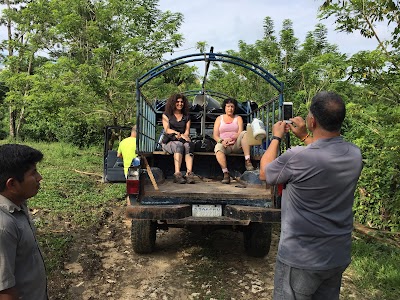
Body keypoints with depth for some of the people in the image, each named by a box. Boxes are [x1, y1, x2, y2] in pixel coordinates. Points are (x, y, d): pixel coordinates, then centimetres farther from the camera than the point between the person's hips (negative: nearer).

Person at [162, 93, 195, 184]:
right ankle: (177, 174, -48)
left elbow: (187, 131, 9)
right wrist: (180, 134, -16)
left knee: (188, 145, -34)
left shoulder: (186, 117, 20)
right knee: (179, 145, -36)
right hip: (169, 142, -2)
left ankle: (189, 173, -49)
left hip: (182, 141, 2)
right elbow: (167, 130, -2)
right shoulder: (166, 115, 12)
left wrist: (182, 136, -16)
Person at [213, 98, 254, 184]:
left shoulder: (238, 118, 17)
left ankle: (247, 161, -38)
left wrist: (231, 139, -21)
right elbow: (215, 135, 7)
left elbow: (240, 133, -1)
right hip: (224, 144, 0)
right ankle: (225, 173, -43)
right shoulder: (219, 118, 18)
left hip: (236, 144, 0)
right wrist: (222, 141, -15)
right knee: (218, 147, -35)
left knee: (245, 133, -28)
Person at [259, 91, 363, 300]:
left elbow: (264, 173, -6)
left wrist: (276, 137, 6)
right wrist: (305, 137, 15)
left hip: (300, 259, -6)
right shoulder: (355, 154, -7)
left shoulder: (296, 157, -27)